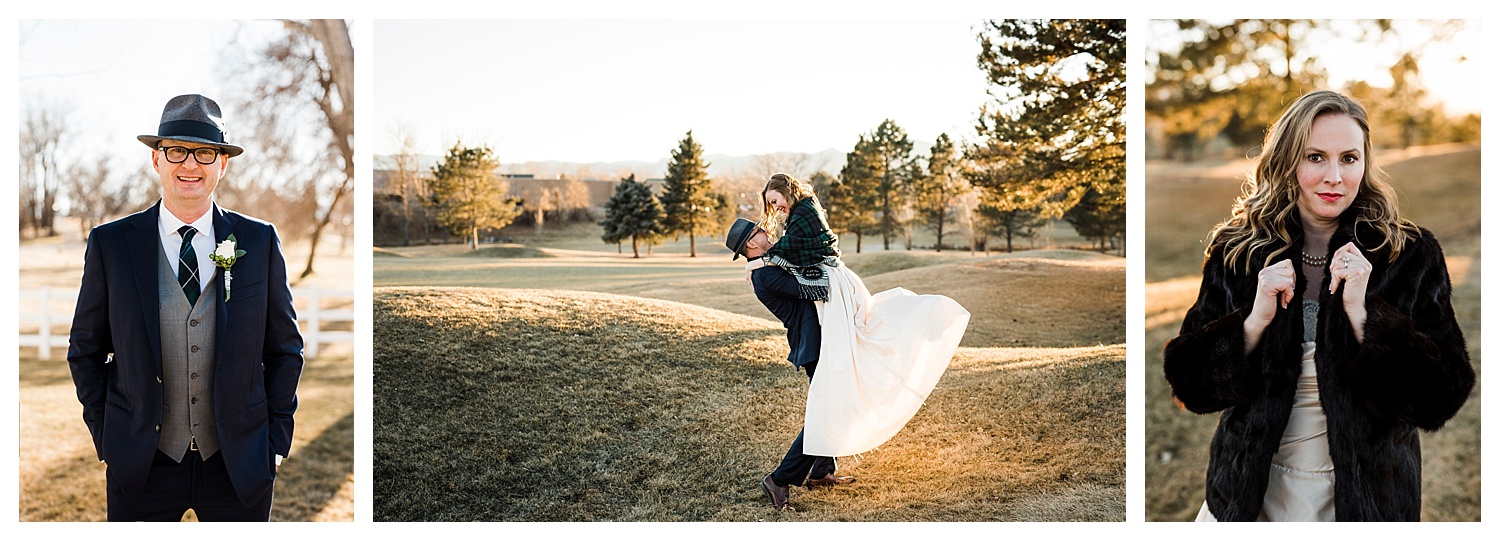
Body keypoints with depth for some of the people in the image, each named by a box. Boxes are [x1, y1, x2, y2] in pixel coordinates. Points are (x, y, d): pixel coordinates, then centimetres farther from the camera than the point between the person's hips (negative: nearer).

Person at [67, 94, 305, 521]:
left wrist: (276, 441, 1)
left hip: (240, 464, 0)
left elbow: (284, 349, 5)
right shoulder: (110, 244, 0)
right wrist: (106, 440, 1)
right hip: (141, 465, 0)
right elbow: (86, 350, 6)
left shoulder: (260, 241, 1)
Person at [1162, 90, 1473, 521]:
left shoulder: (1409, 255, -8)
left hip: (1365, 496, -1)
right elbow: (1187, 384, -8)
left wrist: (1363, 314, -24)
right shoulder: (1237, 252, -5)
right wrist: (1255, 321, -23)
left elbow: (1443, 399, -14)